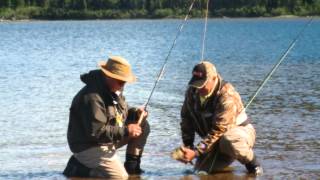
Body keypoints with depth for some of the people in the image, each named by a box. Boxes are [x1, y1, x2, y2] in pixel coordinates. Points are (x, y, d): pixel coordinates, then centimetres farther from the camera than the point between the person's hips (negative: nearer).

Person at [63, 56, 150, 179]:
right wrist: (125, 131, -28)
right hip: (88, 147, -10)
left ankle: (132, 166, 12)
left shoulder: (114, 90, 4)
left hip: (108, 140, 10)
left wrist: (135, 113, -3)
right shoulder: (92, 97, -27)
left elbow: (122, 112, 20)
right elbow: (95, 132, -31)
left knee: (143, 126, 5)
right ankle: (77, 168, -6)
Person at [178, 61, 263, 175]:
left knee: (228, 141, -41)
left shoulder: (227, 96, -30)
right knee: (202, 168, -7)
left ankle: (252, 163, -12)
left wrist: (196, 152, -36)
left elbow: (218, 131, -33)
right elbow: (186, 119, 6)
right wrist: (187, 146, -2)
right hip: (216, 140, 8)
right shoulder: (192, 92, -8)